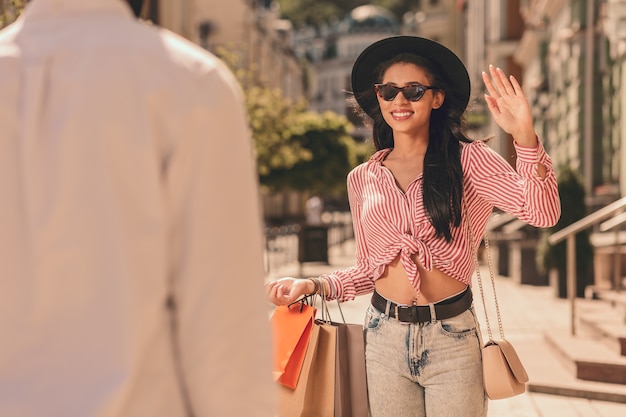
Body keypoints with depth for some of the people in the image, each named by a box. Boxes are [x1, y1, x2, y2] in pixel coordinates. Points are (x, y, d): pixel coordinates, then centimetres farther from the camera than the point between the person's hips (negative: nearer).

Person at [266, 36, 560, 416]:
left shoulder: (467, 159, -2)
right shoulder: (362, 179, 8)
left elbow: (543, 212, -15)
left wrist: (524, 136, -28)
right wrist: (313, 286, 1)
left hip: (451, 338, -3)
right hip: (385, 337, 3)